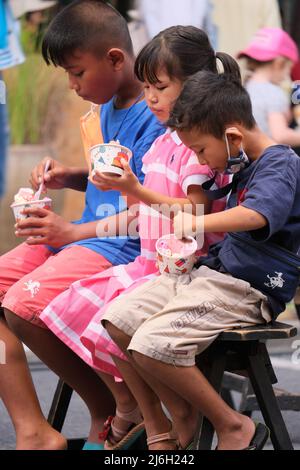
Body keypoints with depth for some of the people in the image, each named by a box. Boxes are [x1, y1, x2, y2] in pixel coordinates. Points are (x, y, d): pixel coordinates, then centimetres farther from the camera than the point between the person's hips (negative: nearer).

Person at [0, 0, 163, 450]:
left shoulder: (155, 118, -15)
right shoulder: (109, 108, 15)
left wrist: (72, 232, -19)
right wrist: (70, 177, 10)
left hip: (124, 245, -10)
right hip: (81, 233, 10)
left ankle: (109, 408, -6)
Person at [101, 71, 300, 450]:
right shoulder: (239, 167, 16)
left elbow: (256, 216, -34)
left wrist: (199, 224, -46)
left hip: (247, 290, -10)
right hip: (212, 270, 10)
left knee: (153, 344, -25)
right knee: (117, 320, -2)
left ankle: (234, 428, -10)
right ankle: (158, 431, 3)